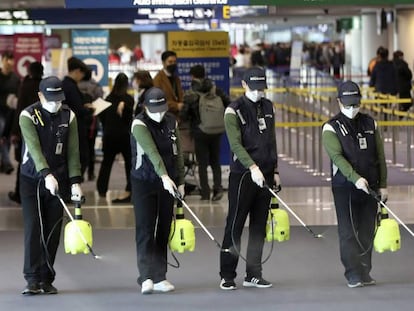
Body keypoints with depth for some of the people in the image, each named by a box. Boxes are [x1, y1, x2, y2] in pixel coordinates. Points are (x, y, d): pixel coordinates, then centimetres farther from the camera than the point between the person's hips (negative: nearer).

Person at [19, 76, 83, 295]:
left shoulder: (68, 116, 1)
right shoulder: (28, 116, -10)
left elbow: (72, 151, 0)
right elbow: (34, 147, -23)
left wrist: (75, 182, -8)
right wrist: (47, 175, -35)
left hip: (58, 180, 3)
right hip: (32, 179, -3)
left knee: (52, 231, 3)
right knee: (33, 228, -9)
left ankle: (46, 279, 9)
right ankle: (32, 279, -8)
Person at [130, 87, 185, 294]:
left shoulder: (171, 122, 6)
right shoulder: (139, 124, -12)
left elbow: (177, 153, 11)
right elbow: (151, 151, -25)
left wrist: (180, 181, 7)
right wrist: (164, 176, -36)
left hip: (167, 183, 5)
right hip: (143, 182, -5)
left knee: (163, 230, 6)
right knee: (145, 230, -8)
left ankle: (159, 277, 10)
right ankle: (147, 277, -13)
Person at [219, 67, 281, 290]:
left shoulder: (267, 107, 12)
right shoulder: (234, 110, -8)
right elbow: (236, 144, -17)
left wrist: (274, 170, 14)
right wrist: (252, 167, -29)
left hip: (264, 174, 6)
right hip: (242, 174, -6)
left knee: (259, 227, 8)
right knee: (234, 225, -4)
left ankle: (253, 275, 14)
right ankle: (227, 276, 1)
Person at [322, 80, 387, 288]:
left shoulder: (370, 124, 11)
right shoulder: (332, 128, -3)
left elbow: (380, 157, 12)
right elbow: (337, 157, -16)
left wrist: (382, 185, 7)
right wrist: (355, 178, -28)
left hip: (370, 187, 4)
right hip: (344, 187, -4)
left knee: (367, 232, 6)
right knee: (348, 232, -5)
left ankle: (365, 273, 14)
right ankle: (353, 274, -5)